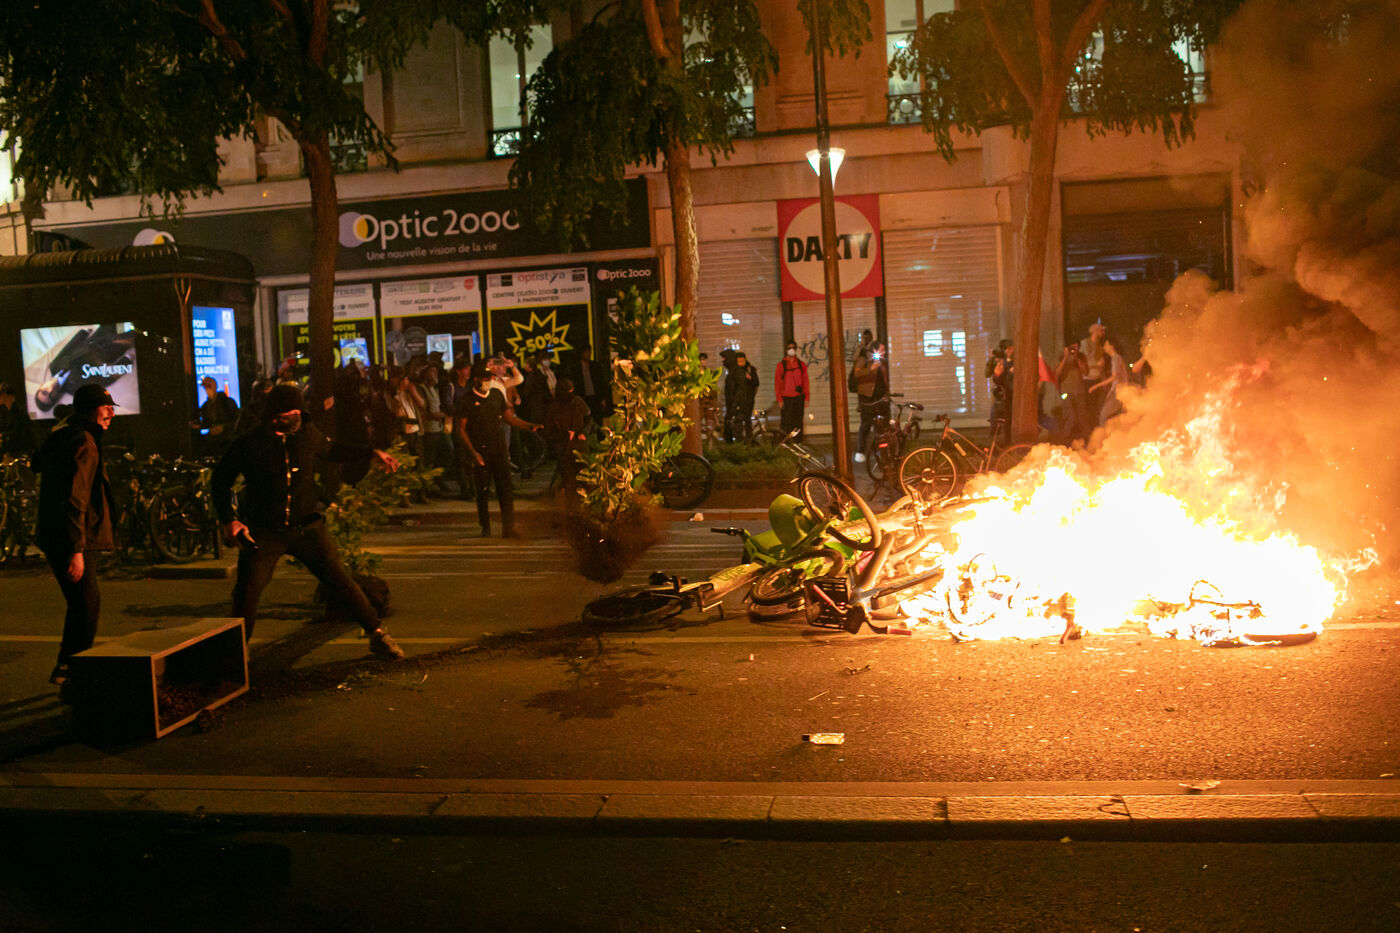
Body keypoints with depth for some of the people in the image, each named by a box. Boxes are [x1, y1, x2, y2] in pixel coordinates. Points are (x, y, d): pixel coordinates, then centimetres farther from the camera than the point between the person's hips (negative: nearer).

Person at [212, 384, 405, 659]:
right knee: (246, 592, -4)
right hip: (263, 531, -2)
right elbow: (221, 480, 3)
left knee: (340, 581, 0)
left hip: (307, 526, 2)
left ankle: (377, 635, 9)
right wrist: (229, 519, -7)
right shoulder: (248, 444, -9)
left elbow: (331, 450, 22)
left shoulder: (307, 433, 0)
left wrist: (372, 453, 17)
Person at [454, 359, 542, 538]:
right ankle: (485, 528, 19)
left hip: (499, 448, 3)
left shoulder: (497, 394, 8)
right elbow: (460, 429, -6)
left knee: (505, 488, -4)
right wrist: (472, 453, -15)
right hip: (479, 451, -3)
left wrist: (530, 427, 4)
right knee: (482, 490, 5)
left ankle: (508, 528, -4)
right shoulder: (466, 400, -5)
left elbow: (509, 417, 16)